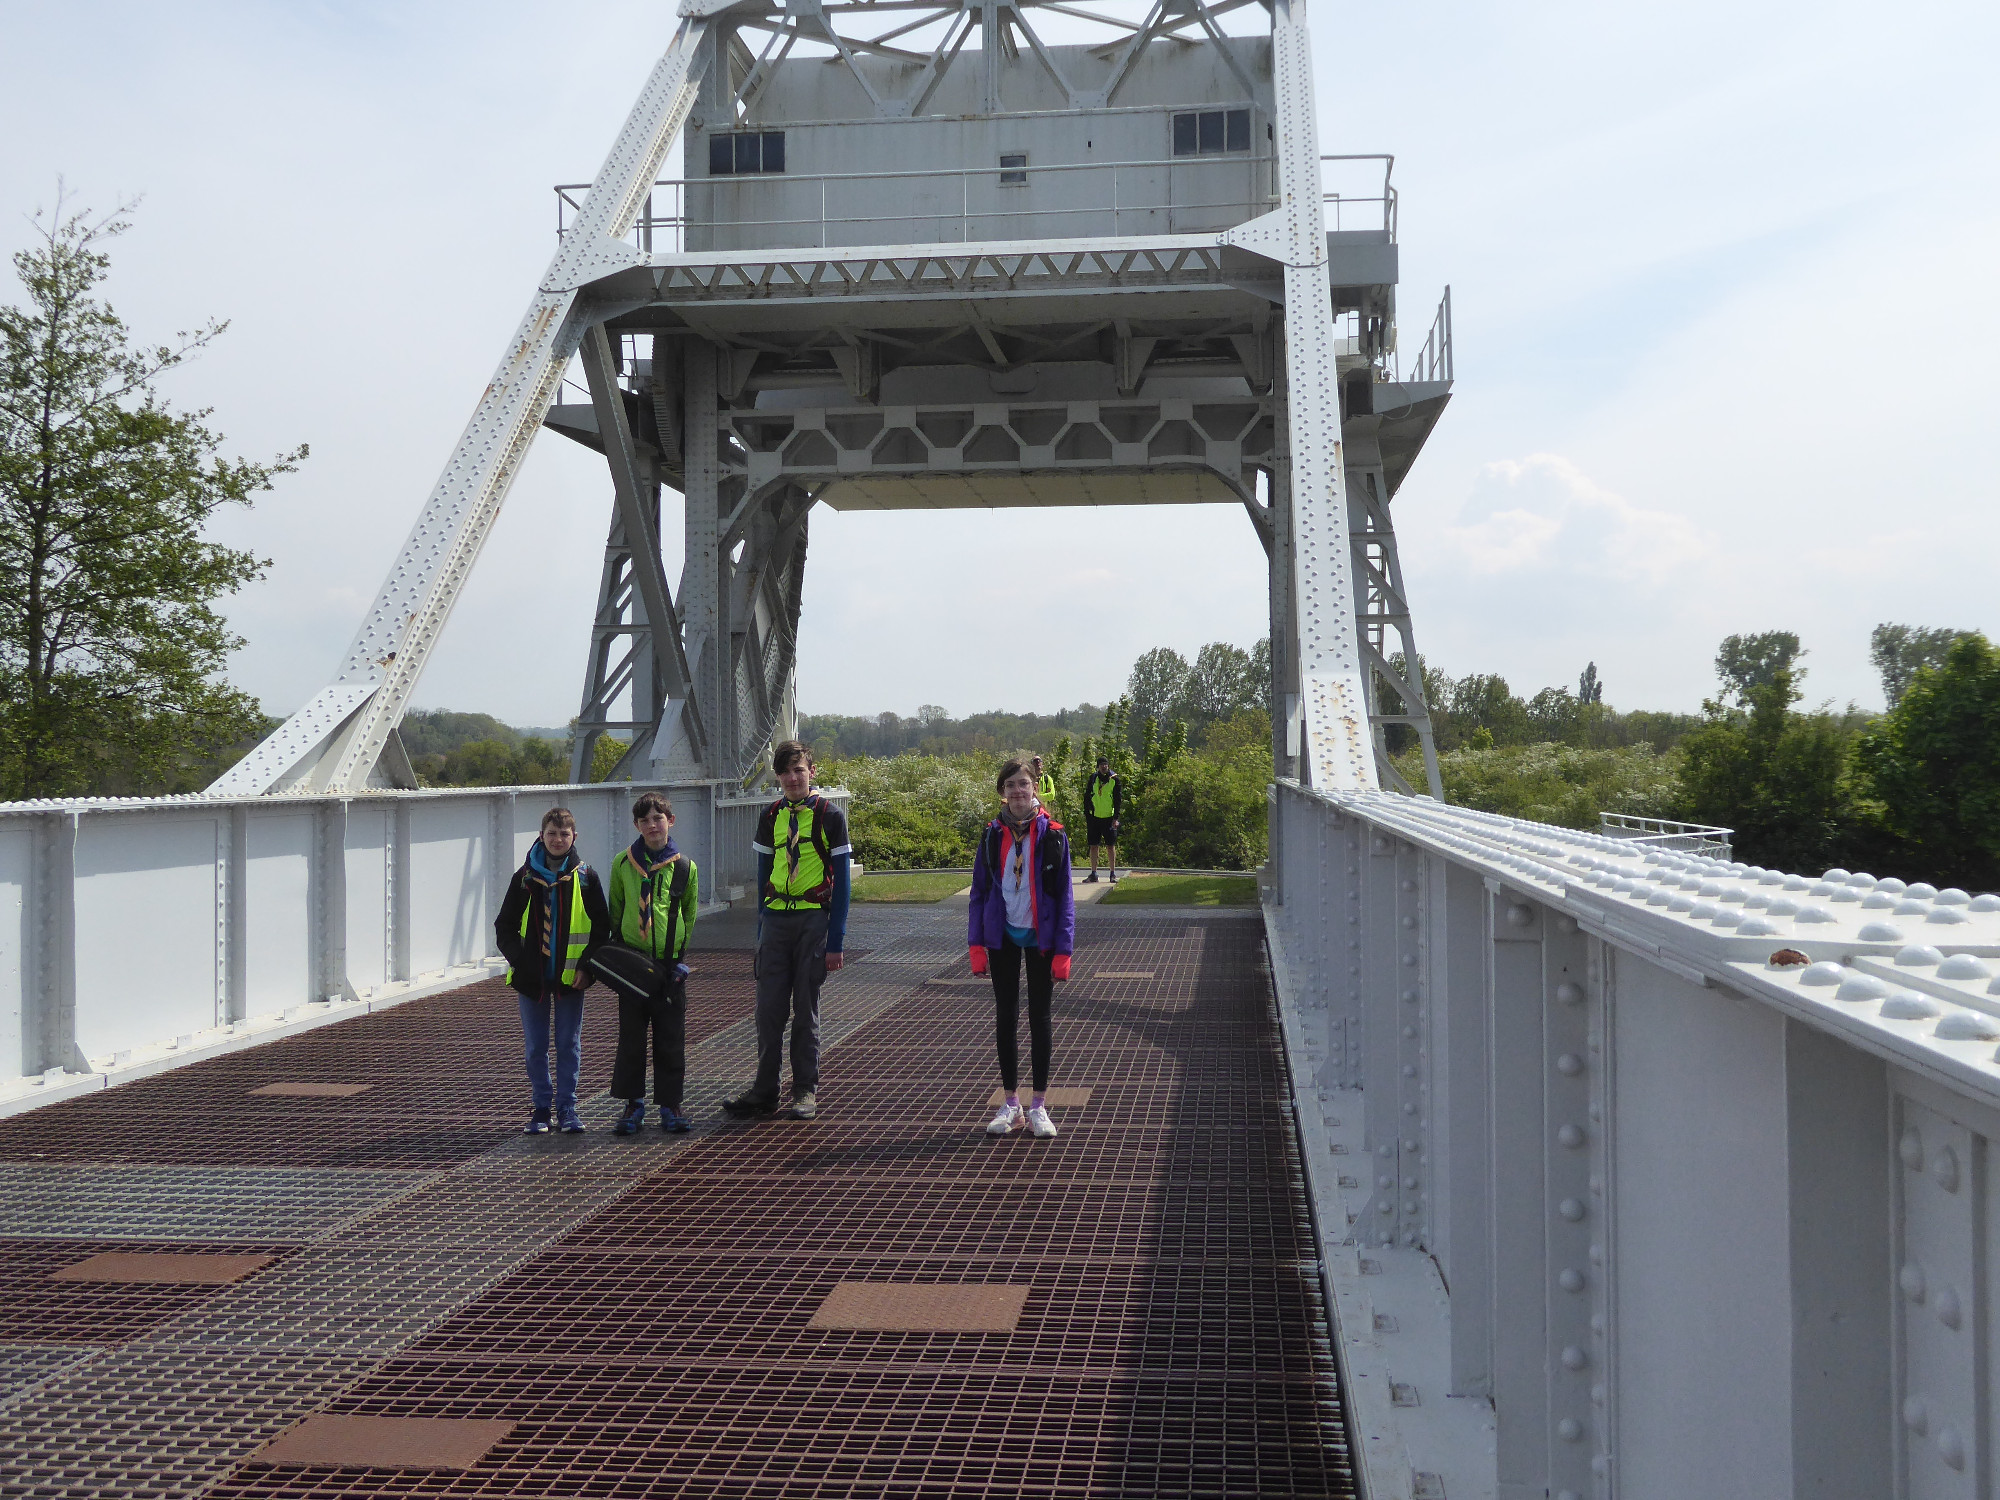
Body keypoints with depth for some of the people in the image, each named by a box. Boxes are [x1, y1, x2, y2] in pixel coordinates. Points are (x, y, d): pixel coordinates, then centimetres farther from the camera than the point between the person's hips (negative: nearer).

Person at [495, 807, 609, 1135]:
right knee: (535, 1047, 6)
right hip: (532, 978, 1)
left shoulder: (585, 877, 1)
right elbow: (504, 926, 7)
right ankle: (542, 1108, 16)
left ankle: (566, 1108, 13)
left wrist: (587, 965, -7)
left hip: (570, 976, -1)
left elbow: (601, 927, 3)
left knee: (569, 1045, 4)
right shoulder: (525, 877, 2)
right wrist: (518, 959, -7)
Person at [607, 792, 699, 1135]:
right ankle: (633, 1104, 15)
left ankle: (670, 1105, 14)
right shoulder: (623, 863, 3)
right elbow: (616, 910, 13)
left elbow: (689, 914, 10)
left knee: (671, 1040, 4)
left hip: (669, 965, 0)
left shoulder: (684, 867, 1)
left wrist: (678, 948, 2)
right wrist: (619, 945, 4)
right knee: (631, 1037, 5)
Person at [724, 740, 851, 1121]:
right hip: (776, 917, 3)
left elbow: (841, 882, -3)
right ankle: (764, 1091, 9)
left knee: (805, 1008, 2)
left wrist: (835, 941, -7)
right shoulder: (771, 817, 10)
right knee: (769, 1006, 2)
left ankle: (805, 1091, 12)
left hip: (814, 918, -3)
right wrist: (762, 930, 10)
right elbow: (763, 875, 15)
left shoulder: (830, 816, -2)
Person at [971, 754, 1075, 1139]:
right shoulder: (993, 835, 1)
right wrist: (976, 945, -1)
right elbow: (979, 891, 5)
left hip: (1040, 937, -2)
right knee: (1006, 1017, 7)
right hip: (1004, 937, 2)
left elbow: (1064, 894, -3)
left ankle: (1039, 1105, 14)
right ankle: (1011, 1104, 16)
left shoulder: (1052, 834, -5)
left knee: (1040, 1018, 6)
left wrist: (1063, 949, -8)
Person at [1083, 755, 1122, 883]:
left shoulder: (1114, 780, 0)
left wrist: (1116, 818, -8)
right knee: (1093, 846, 3)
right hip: (1094, 817, 2)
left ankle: (1113, 874, 7)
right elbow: (1086, 798, 9)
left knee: (1111, 846, 0)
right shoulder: (1093, 779, 6)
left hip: (1109, 818, -2)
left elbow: (1118, 800, 0)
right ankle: (1093, 874, 10)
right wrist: (1087, 817, 3)